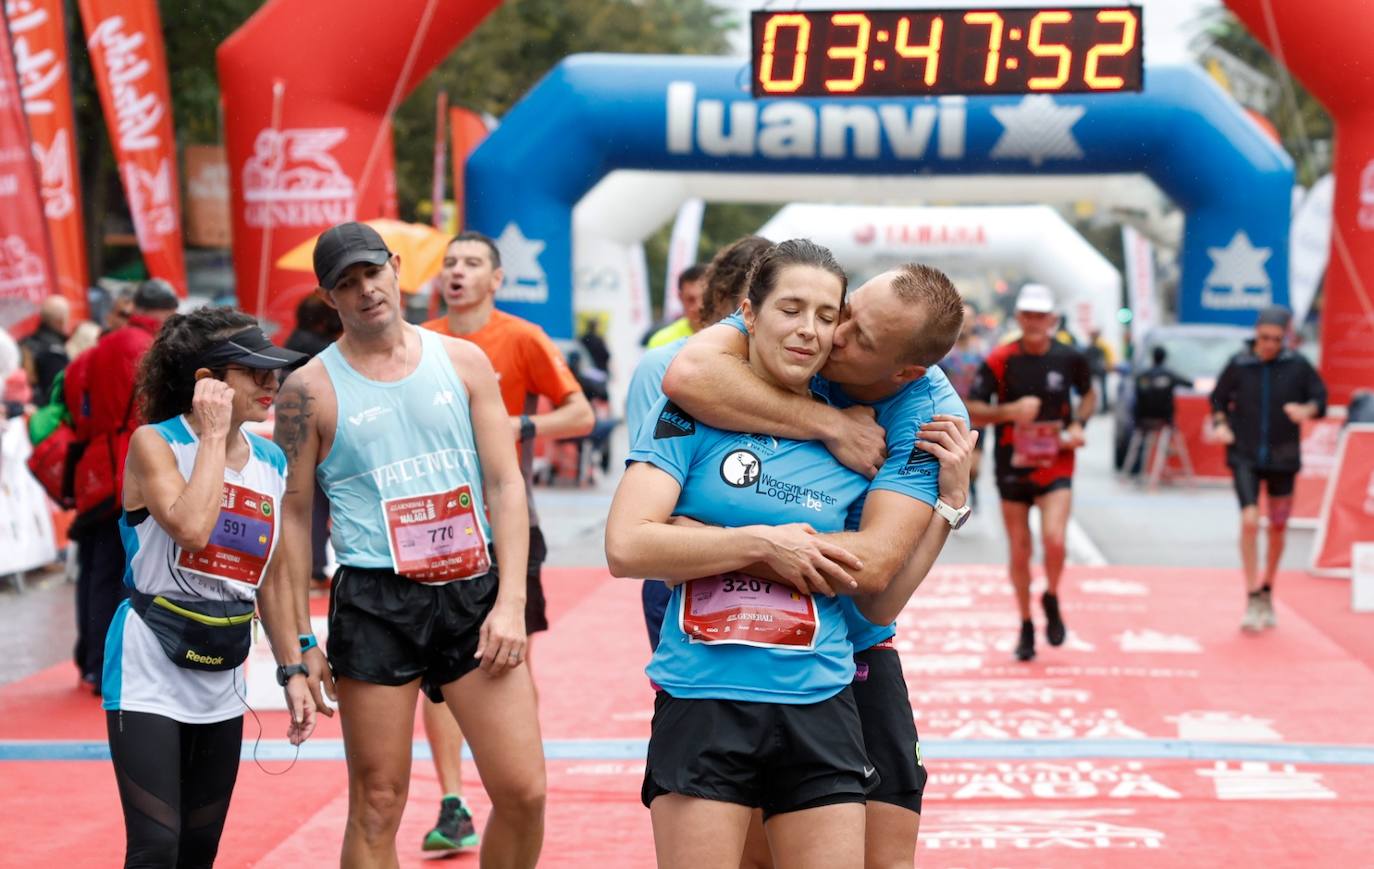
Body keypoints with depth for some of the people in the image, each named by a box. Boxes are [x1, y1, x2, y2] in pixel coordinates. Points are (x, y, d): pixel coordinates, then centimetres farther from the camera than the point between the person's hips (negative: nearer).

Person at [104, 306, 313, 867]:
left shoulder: (272, 462, 8)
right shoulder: (153, 443, -9)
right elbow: (191, 529, -27)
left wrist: (293, 672, 13)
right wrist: (215, 435, -17)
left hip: (222, 678, 6)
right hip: (150, 672, -6)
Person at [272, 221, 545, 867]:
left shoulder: (463, 361, 6)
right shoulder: (310, 390, 0)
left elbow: (505, 484, 4)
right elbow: (292, 515, 3)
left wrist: (510, 601, -5)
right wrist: (301, 642, 0)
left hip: (476, 594, 2)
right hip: (376, 604, -2)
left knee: (524, 792, -1)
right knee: (377, 806, 1)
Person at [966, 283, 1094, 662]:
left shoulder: (1069, 358, -2)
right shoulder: (999, 361, -7)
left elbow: (1088, 393, 17)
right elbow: (971, 410, -7)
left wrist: (1078, 424, -2)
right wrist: (1010, 410, -23)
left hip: (1056, 465, 0)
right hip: (1013, 467, 0)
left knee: (1054, 540, -20)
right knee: (1019, 552, 7)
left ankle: (1051, 600, 10)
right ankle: (1026, 626, 26)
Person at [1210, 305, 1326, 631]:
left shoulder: (1297, 366, -2)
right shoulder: (1239, 365, -1)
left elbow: (1320, 398, 4)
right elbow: (1218, 399, 10)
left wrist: (1307, 410, -17)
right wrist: (1220, 424, -8)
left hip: (1282, 458, 2)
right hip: (1245, 457, -2)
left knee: (1278, 528, 11)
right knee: (1249, 521, -16)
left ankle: (1267, 592, 31)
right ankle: (1252, 599, -12)